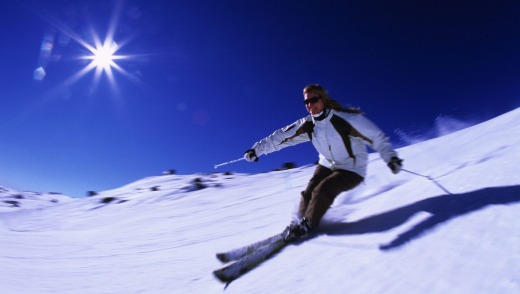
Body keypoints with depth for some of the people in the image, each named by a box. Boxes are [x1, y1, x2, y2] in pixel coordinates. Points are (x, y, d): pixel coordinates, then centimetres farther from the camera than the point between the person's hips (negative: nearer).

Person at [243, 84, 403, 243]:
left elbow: (376, 137, -18)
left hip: (352, 169, -5)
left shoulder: (345, 118, -24)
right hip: (327, 165, 5)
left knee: (322, 191, -23)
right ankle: (301, 221, 14)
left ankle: (306, 225, -2)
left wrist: (391, 157, -30)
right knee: (308, 193, -10)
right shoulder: (308, 125, -8)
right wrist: (257, 149, -11)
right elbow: (282, 136, -8)